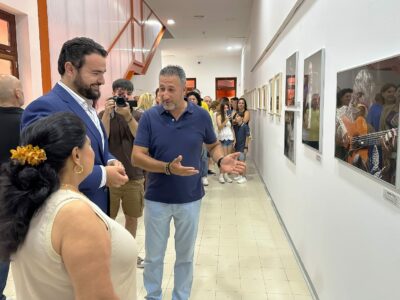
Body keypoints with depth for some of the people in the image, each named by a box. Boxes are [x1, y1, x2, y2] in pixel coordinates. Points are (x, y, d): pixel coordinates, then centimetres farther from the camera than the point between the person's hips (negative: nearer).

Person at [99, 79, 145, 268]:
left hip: (134, 176, 2)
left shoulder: (137, 116, 2)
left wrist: (128, 116, -23)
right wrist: (107, 113, -20)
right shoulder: (103, 115, 0)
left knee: (132, 217, 14)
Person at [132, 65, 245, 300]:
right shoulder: (149, 117, -10)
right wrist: (168, 168, -28)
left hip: (190, 199, 1)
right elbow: (137, 157, -13)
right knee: (153, 256, 15)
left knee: (185, 256, 18)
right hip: (157, 199, -1)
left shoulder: (201, 116, -7)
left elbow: (213, 145, 8)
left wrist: (221, 161, -14)